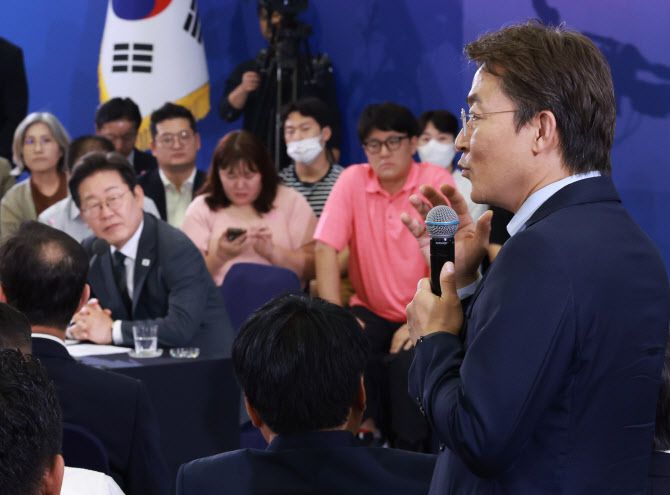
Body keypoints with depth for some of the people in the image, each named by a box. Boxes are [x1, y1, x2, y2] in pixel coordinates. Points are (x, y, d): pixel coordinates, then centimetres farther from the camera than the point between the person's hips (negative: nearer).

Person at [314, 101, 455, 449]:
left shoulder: (437, 181, -8)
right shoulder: (353, 180, -2)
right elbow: (326, 249, -9)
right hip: (371, 311, 2)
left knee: (409, 359, -30)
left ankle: (410, 451, -12)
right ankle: (366, 431, -8)